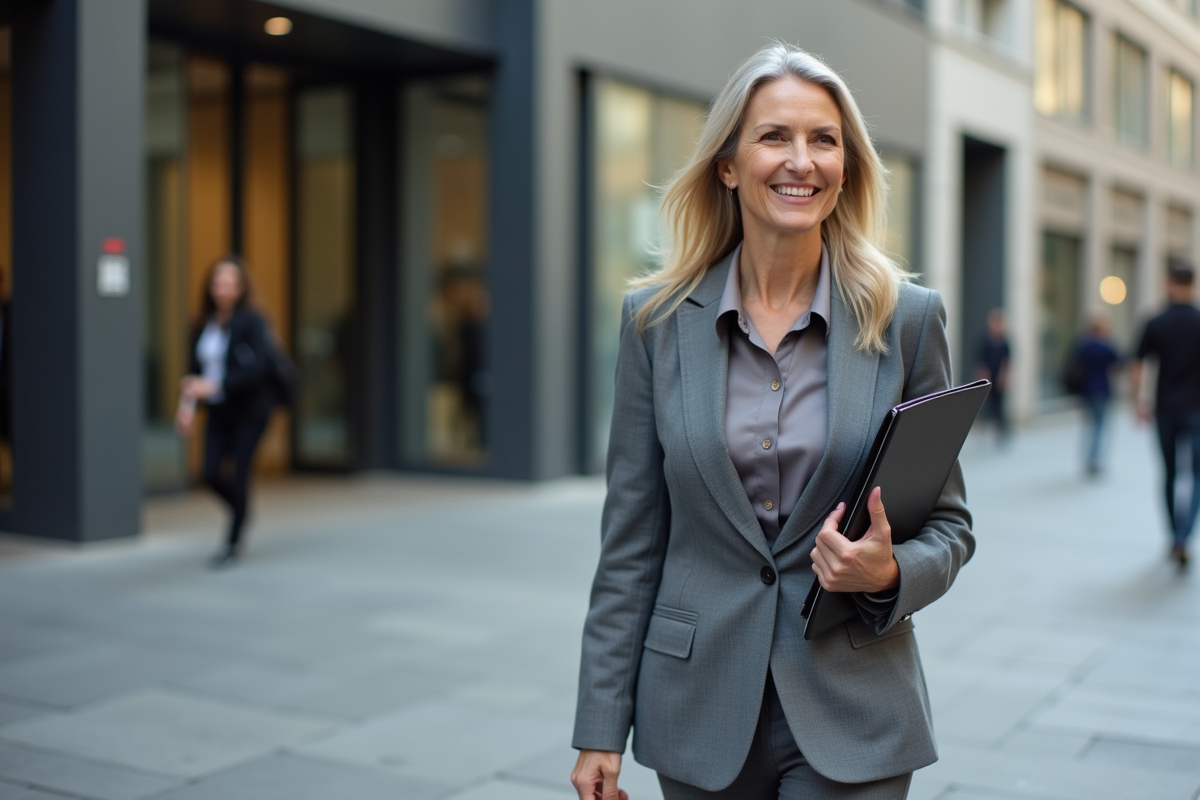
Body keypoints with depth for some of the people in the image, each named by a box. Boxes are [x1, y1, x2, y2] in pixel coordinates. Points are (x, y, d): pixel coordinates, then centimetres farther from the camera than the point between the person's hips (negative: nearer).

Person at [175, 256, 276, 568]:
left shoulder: (252, 322, -12)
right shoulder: (204, 324, 5)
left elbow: (257, 369, -20)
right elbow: (195, 368, 7)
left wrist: (214, 386, -26)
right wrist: (187, 403, -8)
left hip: (249, 411, -5)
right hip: (219, 412, 5)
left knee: (237, 475, -5)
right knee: (212, 475, 0)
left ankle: (233, 543, 11)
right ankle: (242, 512, 31)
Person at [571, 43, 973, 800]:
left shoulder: (909, 318, -4)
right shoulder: (657, 318, -2)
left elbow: (948, 524, 4)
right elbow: (631, 537, 1)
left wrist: (889, 573, -19)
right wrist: (601, 729, 0)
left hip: (851, 716, -1)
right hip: (703, 707, 1)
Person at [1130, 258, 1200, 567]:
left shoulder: (1155, 324, -3)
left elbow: (1136, 367, -4)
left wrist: (1137, 401, 4)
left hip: (1165, 409, 2)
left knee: (1169, 474, 15)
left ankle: (1175, 537, 23)